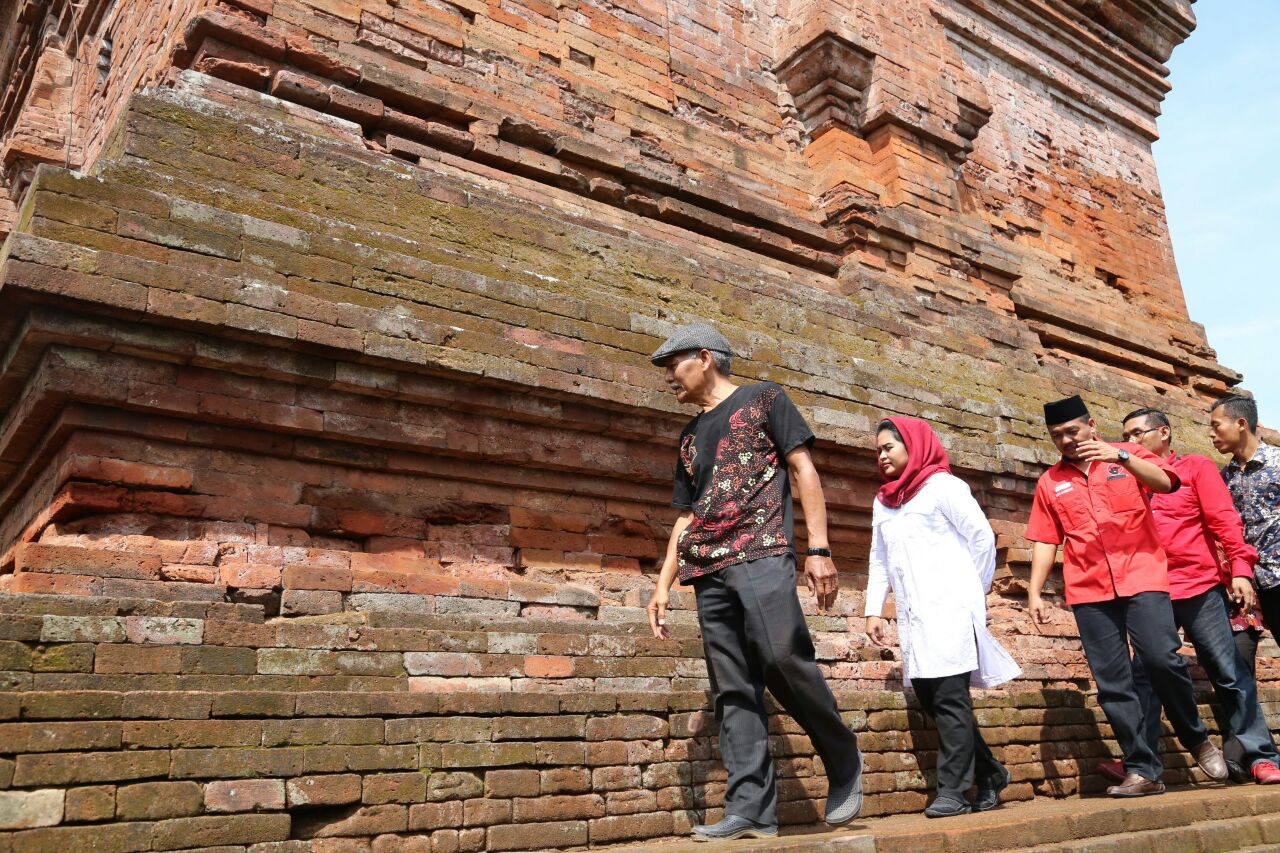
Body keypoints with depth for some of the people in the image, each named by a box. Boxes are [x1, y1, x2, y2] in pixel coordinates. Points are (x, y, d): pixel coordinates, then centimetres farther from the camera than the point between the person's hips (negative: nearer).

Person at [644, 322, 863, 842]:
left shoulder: (763, 399, 10)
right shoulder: (690, 437, 25)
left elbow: (803, 470, 2)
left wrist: (818, 548, -8)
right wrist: (663, 584, 15)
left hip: (762, 554, -6)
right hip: (708, 571, 6)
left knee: (784, 660, -18)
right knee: (732, 691, 0)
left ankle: (843, 761, 6)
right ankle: (751, 810, 0)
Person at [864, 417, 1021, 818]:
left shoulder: (943, 486, -1)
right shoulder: (882, 502, 18)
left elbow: (983, 536, -1)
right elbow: (879, 561, 18)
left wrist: (977, 590, 4)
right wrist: (873, 610, 11)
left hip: (950, 609, -7)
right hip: (913, 616, 7)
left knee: (950, 698, -8)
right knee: (929, 697, 6)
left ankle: (953, 791, -2)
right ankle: (990, 773, 22)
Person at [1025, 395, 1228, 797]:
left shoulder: (1128, 454, 9)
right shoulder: (1049, 482, 12)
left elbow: (1165, 482, -8)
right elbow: (1045, 541, 10)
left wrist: (1121, 457, -23)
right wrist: (1034, 592, 3)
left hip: (1142, 578, -2)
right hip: (1088, 591, 2)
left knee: (1162, 659, -14)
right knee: (1112, 683, -1)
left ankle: (1196, 739, 12)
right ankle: (1142, 771, 6)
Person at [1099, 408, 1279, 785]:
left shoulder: (1195, 467, 4)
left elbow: (1224, 519, -4)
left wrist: (1240, 568, -13)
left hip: (1200, 587, -3)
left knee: (1229, 673, 4)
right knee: (1145, 675, 2)